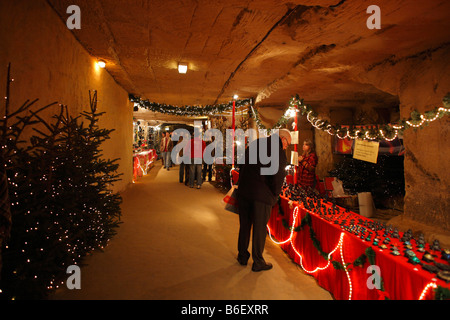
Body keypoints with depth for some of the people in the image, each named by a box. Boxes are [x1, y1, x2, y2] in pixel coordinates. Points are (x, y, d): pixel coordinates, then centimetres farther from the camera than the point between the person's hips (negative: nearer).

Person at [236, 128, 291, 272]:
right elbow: (278, 175, -15)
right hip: (262, 195, -6)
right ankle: (258, 262, 21)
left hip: (244, 191, 6)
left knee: (244, 225, 17)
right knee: (259, 229, 7)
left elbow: (242, 166, 16)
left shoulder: (254, 144, 14)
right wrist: (275, 195, 0)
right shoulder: (277, 149, -8)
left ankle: (242, 256, 32)